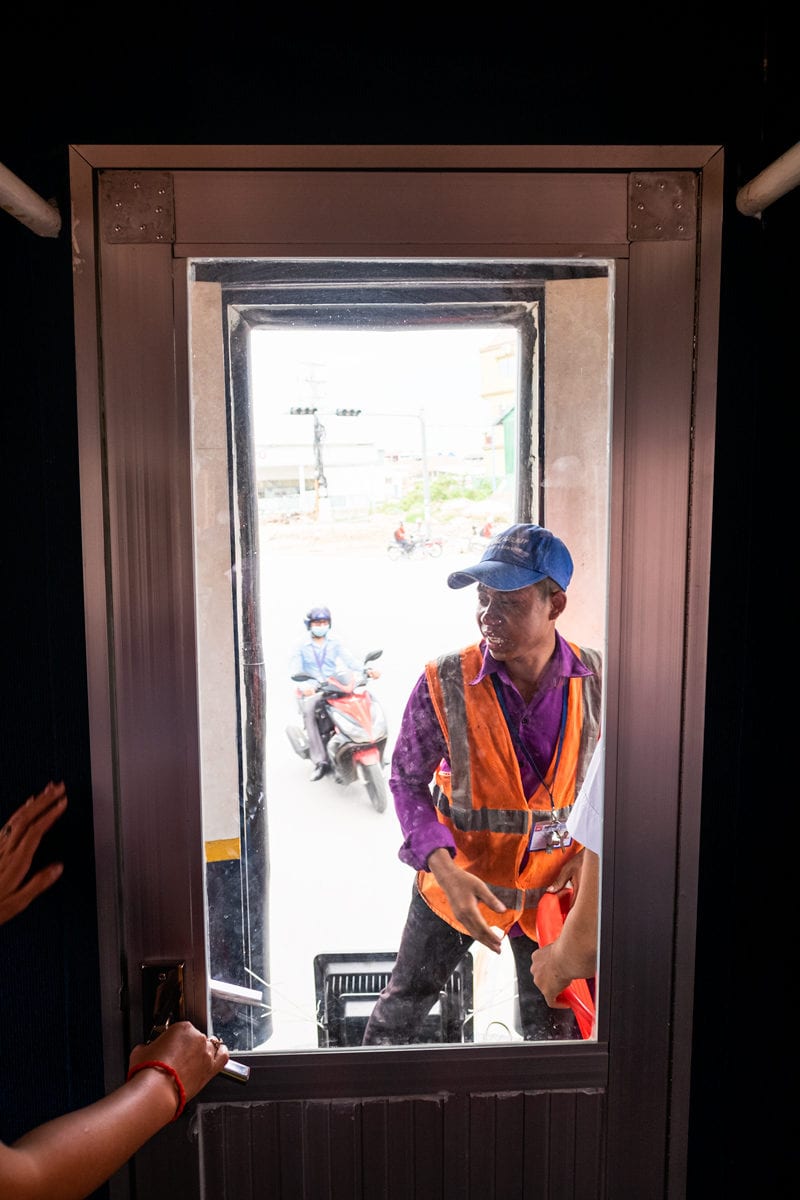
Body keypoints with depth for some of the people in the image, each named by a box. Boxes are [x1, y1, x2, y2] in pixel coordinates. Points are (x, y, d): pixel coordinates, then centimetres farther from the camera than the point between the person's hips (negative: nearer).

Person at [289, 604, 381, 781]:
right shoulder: (301, 646, 5)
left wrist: (367, 670, -23)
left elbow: (349, 660, -2)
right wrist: (302, 686, -33)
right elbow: (294, 669, -10)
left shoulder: (335, 643, 12)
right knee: (308, 710, -35)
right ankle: (320, 761, -35)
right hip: (312, 691, -2)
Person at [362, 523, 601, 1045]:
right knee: (404, 1006, 18)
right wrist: (444, 870, -22)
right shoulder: (445, 683, -20)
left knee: (555, 1028, 19)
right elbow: (407, 780, -10)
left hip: (553, 885, 1)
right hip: (458, 878, 0)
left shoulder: (597, 681, -15)